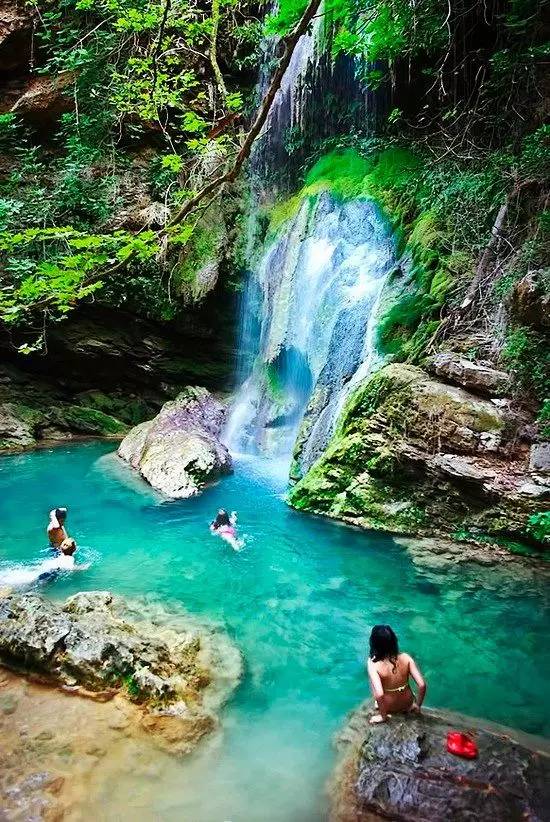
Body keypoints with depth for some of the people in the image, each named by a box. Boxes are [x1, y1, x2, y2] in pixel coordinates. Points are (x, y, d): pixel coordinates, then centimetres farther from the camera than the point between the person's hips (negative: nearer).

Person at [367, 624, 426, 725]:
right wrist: (418, 705, -4)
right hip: (408, 704, 3)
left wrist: (383, 716, -20)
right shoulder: (406, 658, -23)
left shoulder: (373, 665, -31)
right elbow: (422, 685, -23)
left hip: (389, 707, -3)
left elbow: (379, 694, -39)